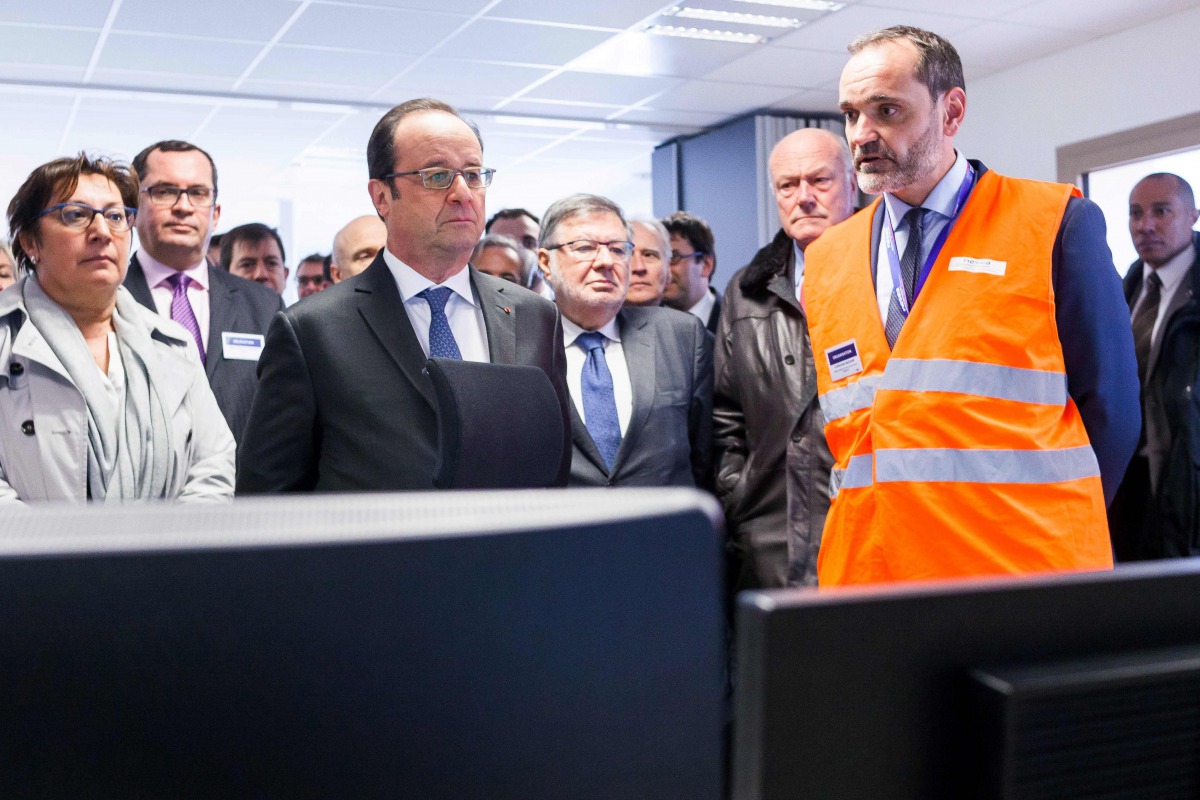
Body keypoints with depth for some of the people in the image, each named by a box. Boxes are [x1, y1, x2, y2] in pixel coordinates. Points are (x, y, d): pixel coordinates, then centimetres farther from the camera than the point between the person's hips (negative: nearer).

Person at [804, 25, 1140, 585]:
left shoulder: (1058, 224, -3)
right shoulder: (824, 261, 9)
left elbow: (1110, 408, -2)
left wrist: (1045, 533, -6)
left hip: (1027, 581, -3)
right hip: (864, 576, 4)